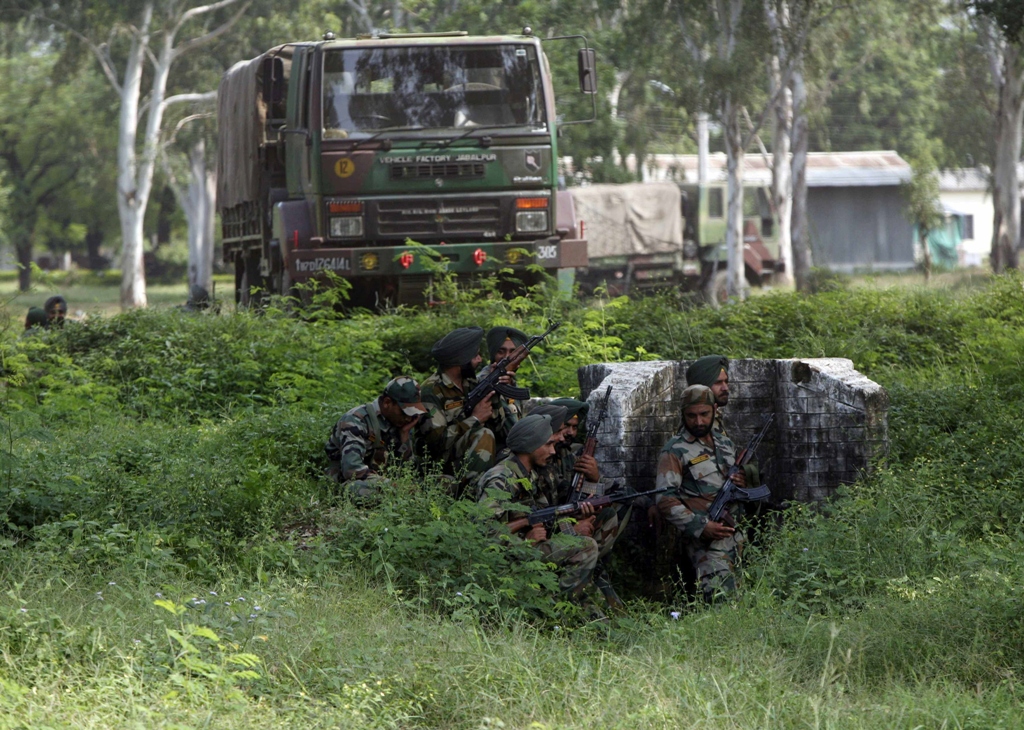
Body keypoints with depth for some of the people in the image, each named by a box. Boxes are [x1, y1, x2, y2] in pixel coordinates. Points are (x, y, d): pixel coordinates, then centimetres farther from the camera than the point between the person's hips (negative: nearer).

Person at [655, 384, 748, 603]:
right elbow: (665, 501, -10)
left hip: (735, 535, 7)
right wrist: (701, 527, -20)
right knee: (721, 599, -21)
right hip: (705, 541, -7)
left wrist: (742, 484, 4)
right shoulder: (675, 452, -4)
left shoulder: (725, 444, 16)